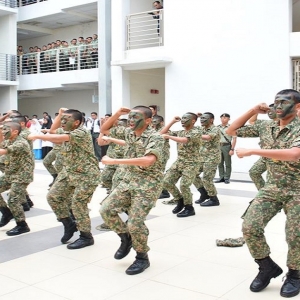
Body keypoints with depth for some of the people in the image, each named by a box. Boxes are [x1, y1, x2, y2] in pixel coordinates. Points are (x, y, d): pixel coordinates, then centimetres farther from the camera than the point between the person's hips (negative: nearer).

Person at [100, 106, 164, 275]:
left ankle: (142, 258, 12)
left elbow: (148, 161, -34)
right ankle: (126, 238, 22)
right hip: (129, 179, 8)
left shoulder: (155, 137, -16)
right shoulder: (129, 133, 7)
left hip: (148, 184, -7)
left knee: (135, 222, -11)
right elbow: (104, 130, 17)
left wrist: (114, 161, -32)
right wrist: (117, 114, 0)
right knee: (106, 210, 0)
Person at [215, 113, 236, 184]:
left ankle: (227, 178, 8)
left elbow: (234, 139, -8)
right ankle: (221, 177, 17)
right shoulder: (217, 127, 8)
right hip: (219, 146, 5)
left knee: (227, 163, 2)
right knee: (220, 163, 8)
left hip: (227, 146, -5)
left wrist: (232, 149, -15)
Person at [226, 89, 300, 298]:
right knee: (250, 227, -9)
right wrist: (253, 111, -3)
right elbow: (232, 131, 8)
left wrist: (252, 151, -35)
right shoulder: (265, 126, 3)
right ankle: (268, 267, 14)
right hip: (271, 188, 4)